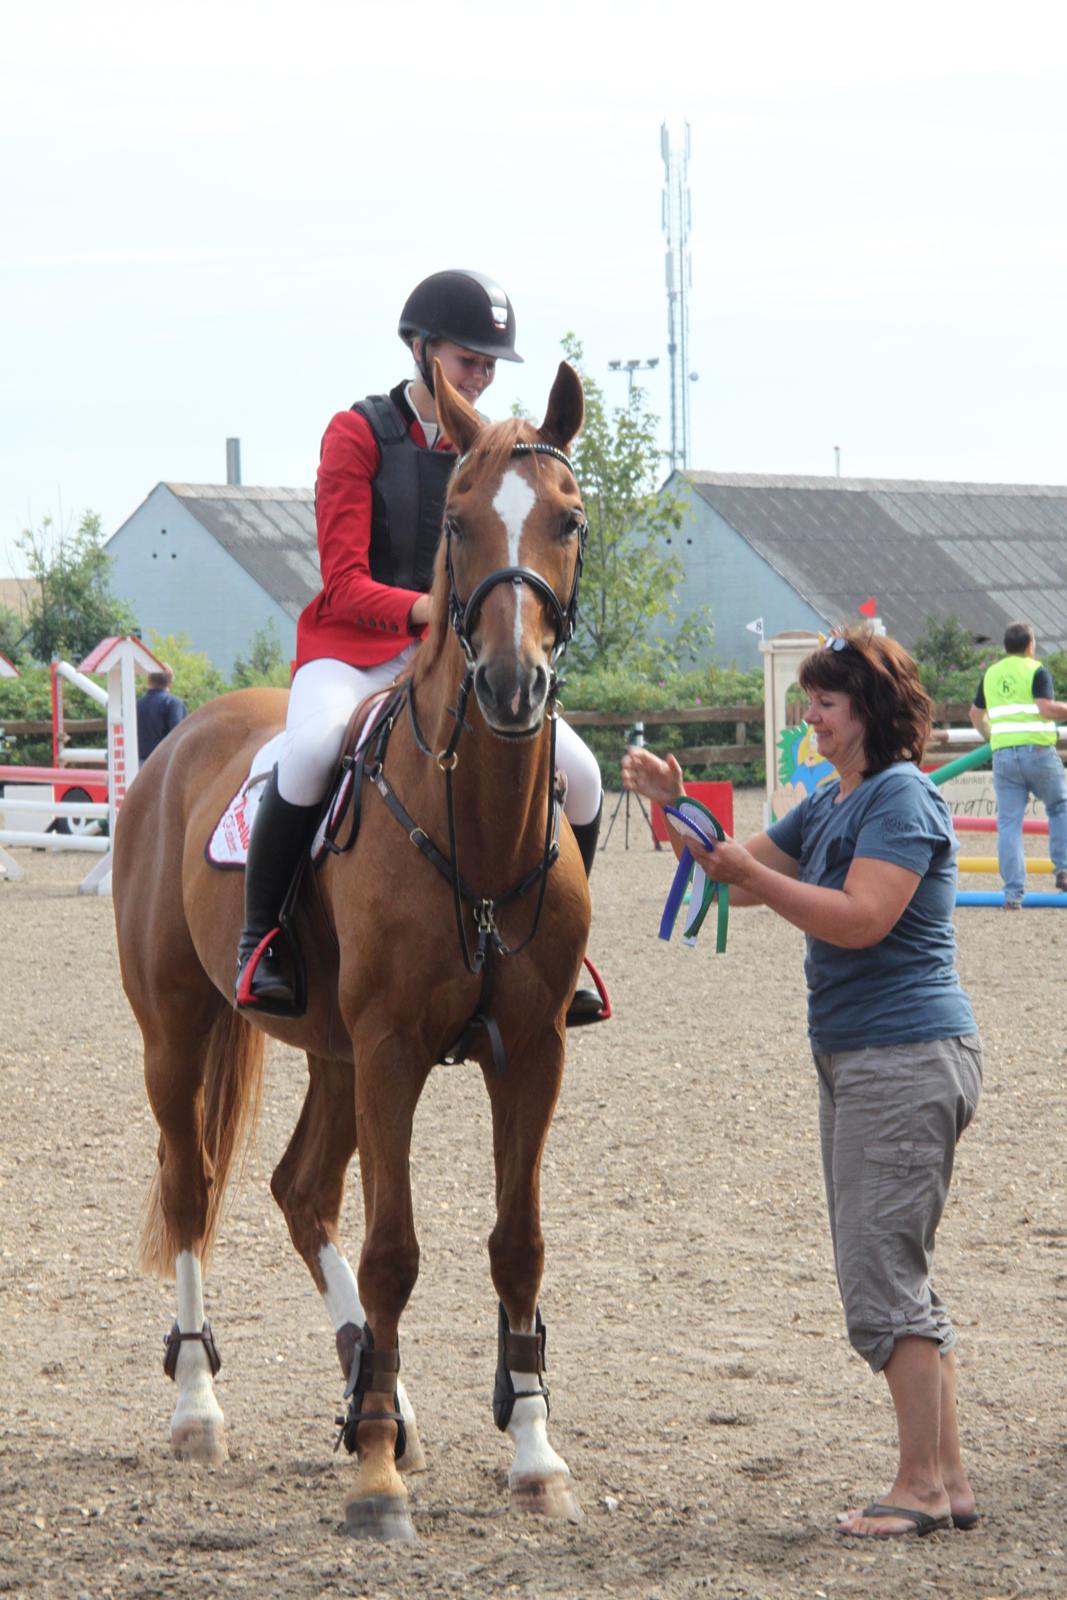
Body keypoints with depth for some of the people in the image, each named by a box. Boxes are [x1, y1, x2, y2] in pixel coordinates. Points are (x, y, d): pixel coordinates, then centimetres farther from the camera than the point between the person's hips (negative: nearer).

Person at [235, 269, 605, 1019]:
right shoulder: (359, 433, -3)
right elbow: (343, 584, -11)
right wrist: (427, 607, -28)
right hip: (355, 648, -4)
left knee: (580, 772, -15)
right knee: (313, 748, -38)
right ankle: (260, 937, -20)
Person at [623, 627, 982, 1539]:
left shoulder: (902, 798, -13)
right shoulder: (832, 805, 17)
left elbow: (860, 918, -23)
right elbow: (740, 877, 22)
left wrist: (747, 872, -22)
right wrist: (678, 810, 8)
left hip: (909, 1057, -10)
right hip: (855, 1058, 10)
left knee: (882, 1274, -10)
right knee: (890, 1275, 11)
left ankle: (924, 1487, -8)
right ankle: (947, 1482, 13)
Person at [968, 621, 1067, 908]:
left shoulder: (991, 674, 15)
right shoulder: (1037, 671, -1)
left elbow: (976, 715, 27)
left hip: (1003, 754, 3)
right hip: (1038, 751, -3)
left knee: (1008, 823, 3)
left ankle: (1013, 893, -2)